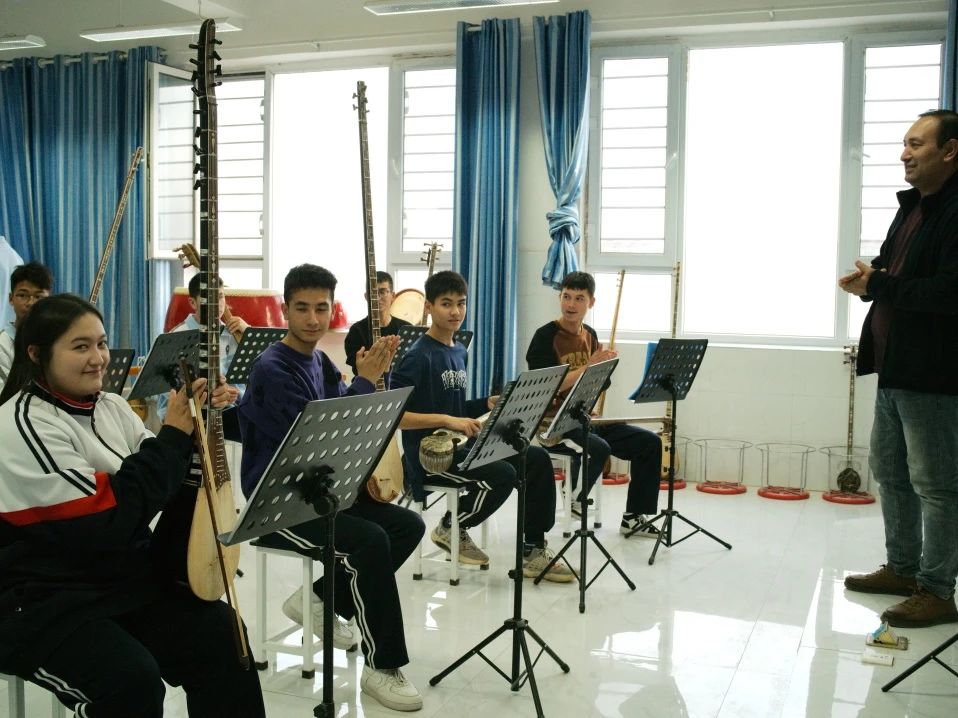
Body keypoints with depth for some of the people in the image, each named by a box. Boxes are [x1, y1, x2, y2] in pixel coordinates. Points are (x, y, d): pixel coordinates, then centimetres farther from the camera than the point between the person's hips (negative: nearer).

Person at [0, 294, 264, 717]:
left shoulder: (111, 407, 7)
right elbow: (109, 518, -24)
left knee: (226, 639, -12)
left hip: (127, 579, 7)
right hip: (47, 602, -7)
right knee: (131, 679, -30)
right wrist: (174, 432, -18)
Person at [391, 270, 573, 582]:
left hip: (459, 445, 9)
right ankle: (452, 528, -2)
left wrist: (487, 404, 3)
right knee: (502, 474, -29)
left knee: (537, 459, -4)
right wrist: (448, 420, -26)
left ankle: (533, 550, 4)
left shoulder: (458, 351, 12)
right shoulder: (418, 356, -14)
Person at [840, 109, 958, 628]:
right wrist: (871, 284, 1)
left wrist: (879, 285, -19)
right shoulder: (912, 207, 15)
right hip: (895, 366, 10)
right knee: (889, 472, 18)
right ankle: (902, 569, 32)